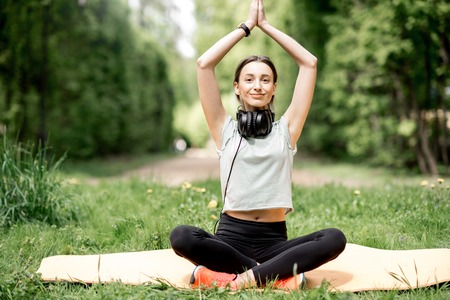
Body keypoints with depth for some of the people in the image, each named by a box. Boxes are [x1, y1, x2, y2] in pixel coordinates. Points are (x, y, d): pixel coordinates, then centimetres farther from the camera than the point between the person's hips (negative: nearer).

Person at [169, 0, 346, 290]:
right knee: (181, 237, -32)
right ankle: (278, 273, -24)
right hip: (231, 235, -1)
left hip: (274, 239, 1)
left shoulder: (286, 129, 10)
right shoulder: (225, 128, 7)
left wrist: (266, 24, 11)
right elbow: (204, 64, 0)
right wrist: (246, 25, 7)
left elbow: (310, 63, 7)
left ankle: (244, 278, -30)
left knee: (334, 238, -27)